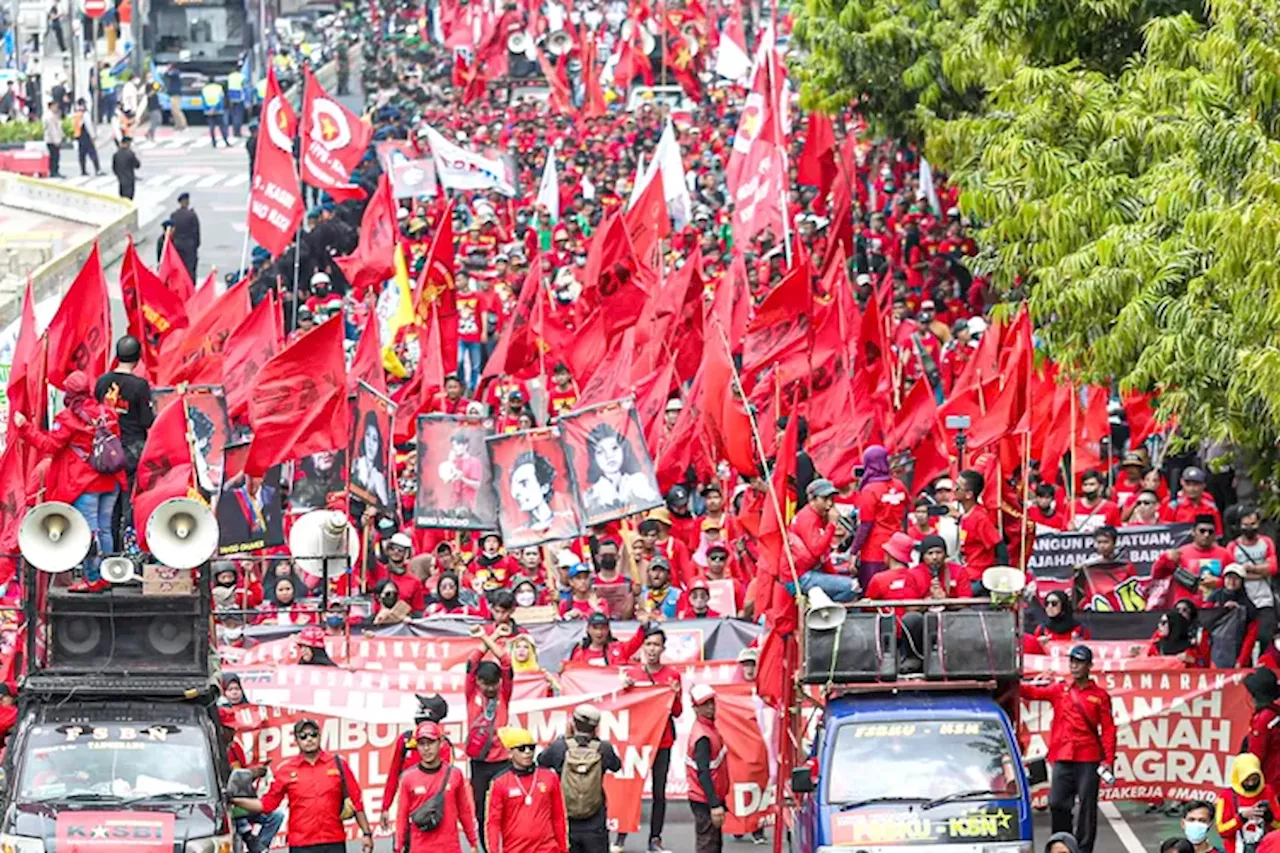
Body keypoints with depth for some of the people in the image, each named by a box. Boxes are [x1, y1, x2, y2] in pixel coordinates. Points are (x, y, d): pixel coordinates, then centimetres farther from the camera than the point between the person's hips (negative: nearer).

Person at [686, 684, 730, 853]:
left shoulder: (709, 727, 9)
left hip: (712, 799, 10)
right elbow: (703, 774, -26)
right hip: (705, 801, -10)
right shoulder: (703, 736, -21)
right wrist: (715, 805, -29)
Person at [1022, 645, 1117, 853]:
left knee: (1087, 806, 0)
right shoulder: (1059, 690, 11)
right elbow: (1034, 692, -2)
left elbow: (1108, 729, 1)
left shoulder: (1099, 695, 4)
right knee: (1057, 804, 0)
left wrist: (1109, 759, -7)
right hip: (1063, 758, 2)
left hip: (1088, 759, -2)